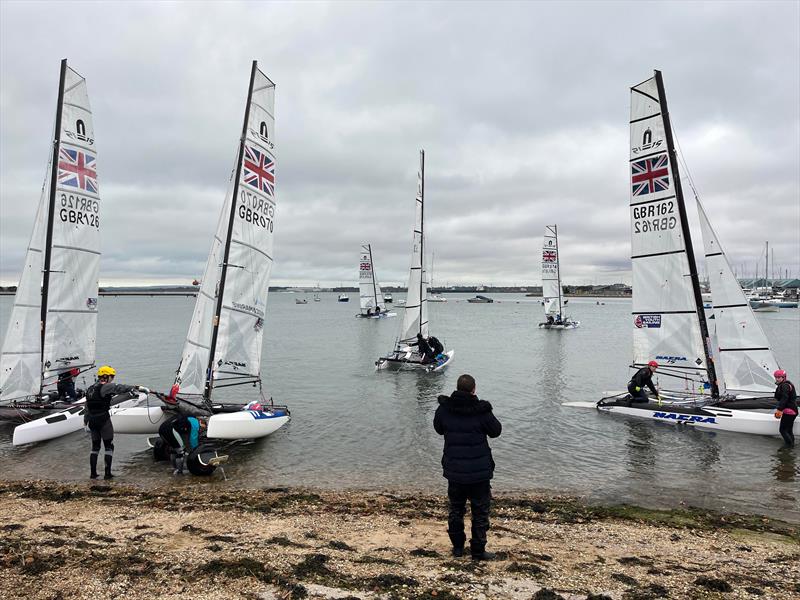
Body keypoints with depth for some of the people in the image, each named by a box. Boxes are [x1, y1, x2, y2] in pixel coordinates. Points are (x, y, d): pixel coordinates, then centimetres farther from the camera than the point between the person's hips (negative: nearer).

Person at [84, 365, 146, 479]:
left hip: (92, 420, 8)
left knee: (95, 447, 15)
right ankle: (107, 473, -2)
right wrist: (137, 387, -27)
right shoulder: (106, 387, -9)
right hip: (103, 419, -8)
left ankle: (93, 473, 16)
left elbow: (87, 407, 20)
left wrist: (86, 423, 25)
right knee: (109, 446, 0)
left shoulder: (90, 388, 17)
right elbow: (120, 388, -23)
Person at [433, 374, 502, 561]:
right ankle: (478, 551, 17)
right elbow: (496, 431, 1)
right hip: (479, 471, -3)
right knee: (480, 512, 11)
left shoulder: (444, 409, -6)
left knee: (456, 509, 20)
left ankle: (457, 547, 29)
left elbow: (438, 429, 12)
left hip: (454, 471, 3)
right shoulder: (482, 411, -15)